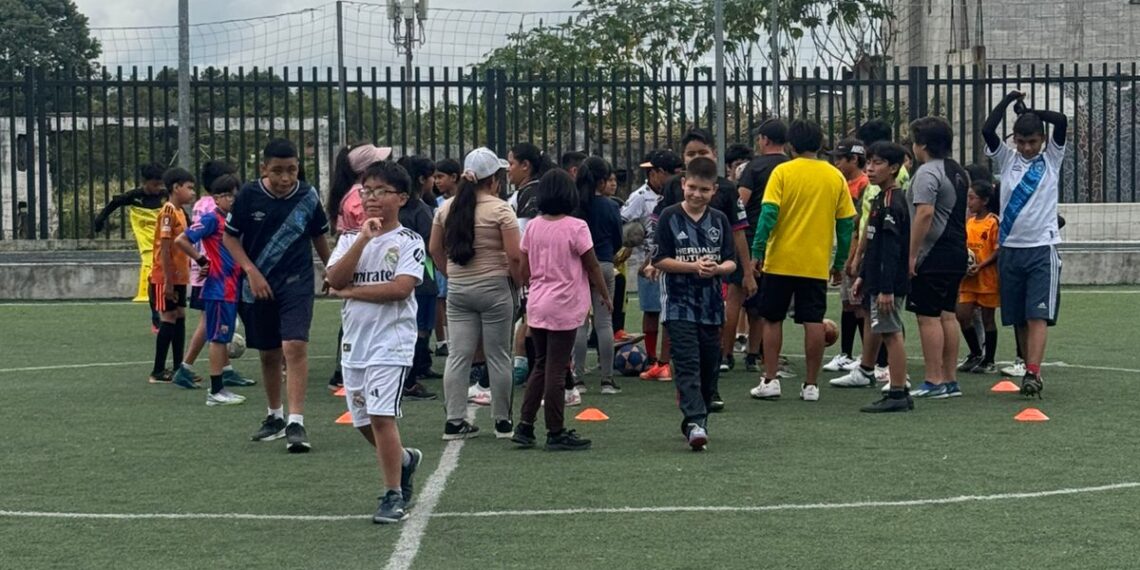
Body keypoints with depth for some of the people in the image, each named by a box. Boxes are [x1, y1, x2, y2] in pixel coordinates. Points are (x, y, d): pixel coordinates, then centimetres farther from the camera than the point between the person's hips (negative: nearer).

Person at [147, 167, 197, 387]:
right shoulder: (168, 212, -15)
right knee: (169, 319, -5)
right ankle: (158, 372, 2)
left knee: (179, 318, 9)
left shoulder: (180, 212, 13)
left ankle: (179, 370, 14)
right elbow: (164, 248, -19)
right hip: (166, 278, -9)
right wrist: (168, 281, -21)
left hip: (179, 277, 9)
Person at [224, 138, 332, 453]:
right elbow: (230, 237, 2)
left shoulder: (308, 196, -5)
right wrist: (251, 271, -9)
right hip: (259, 286, 1)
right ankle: (275, 416, 32)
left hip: (297, 283, -1)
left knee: (295, 347, -18)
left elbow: (319, 236, 11)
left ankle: (296, 422, -17)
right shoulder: (249, 196, -8)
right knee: (268, 354, 13)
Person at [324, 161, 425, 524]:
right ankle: (404, 459, 40)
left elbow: (400, 288, -17)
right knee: (363, 421, 13)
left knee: (381, 416, -15)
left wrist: (351, 291, -10)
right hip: (354, 341, 6)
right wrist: (363, 239, -15)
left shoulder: (409, 241, -4)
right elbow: (335, 279, -7)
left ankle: (393, 495, -6)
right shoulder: (349, 239, 10)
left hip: (391, 341, -6)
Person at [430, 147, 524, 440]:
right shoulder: (500, 209, -11)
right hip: (494, 289, -4)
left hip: (457, 290, 4)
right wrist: (518, 282, 1)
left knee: (458, 355, 6)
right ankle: (502, 422, 12)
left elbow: (435, 248, 12)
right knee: (498, 356, 5)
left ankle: (455, 420, 6)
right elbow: (514, 255, -14)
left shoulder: (447, 208, 5)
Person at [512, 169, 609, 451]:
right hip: (564, 307, -5)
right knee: (556, 370, -1)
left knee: (540, 366, 16)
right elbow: (593, 267, -6)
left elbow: (524, 271, 7)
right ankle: (556, 433, 5)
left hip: (537, 306, 6)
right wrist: (605, 296, 7)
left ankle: (525, 426, 14)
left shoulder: (533, 227, 3)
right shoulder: (575, 227, -12)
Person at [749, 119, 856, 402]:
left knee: (772, 319, 9)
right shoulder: (835, 177, 5)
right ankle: (811, 385, 4)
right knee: (814, 322, 4)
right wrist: (840, 263, 13)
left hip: (781, 261, -2)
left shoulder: (782, 172, -4)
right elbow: (847, 222, 6)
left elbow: (769, 213, -13)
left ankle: (770, 380, 7)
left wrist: (758, 251, -8)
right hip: (817, 264, 2)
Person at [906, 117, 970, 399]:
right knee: (948, 315, 12)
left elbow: (925, 213, -23)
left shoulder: (928, 172, -14)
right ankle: (950, 380, 15)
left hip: (933, 257, -9)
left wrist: (912, 254, -20)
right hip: (957, 253, 9)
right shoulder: (959, 172, 16)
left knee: (928, 316, -6)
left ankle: (933, 381, -6)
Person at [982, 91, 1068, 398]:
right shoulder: (1007, 159, 8)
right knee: (1018, 318, 7)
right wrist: (1009, 100, -2)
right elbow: (987, 131, -8)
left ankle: (1033, 373, -21)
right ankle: (1031, 371, 17)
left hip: (1043, 248, -3)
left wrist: (1031, 111, 1)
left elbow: (1062, 122, -10)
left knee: (1038, 315, -12)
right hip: (1011, 248, 3)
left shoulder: (1051, 159, 4)